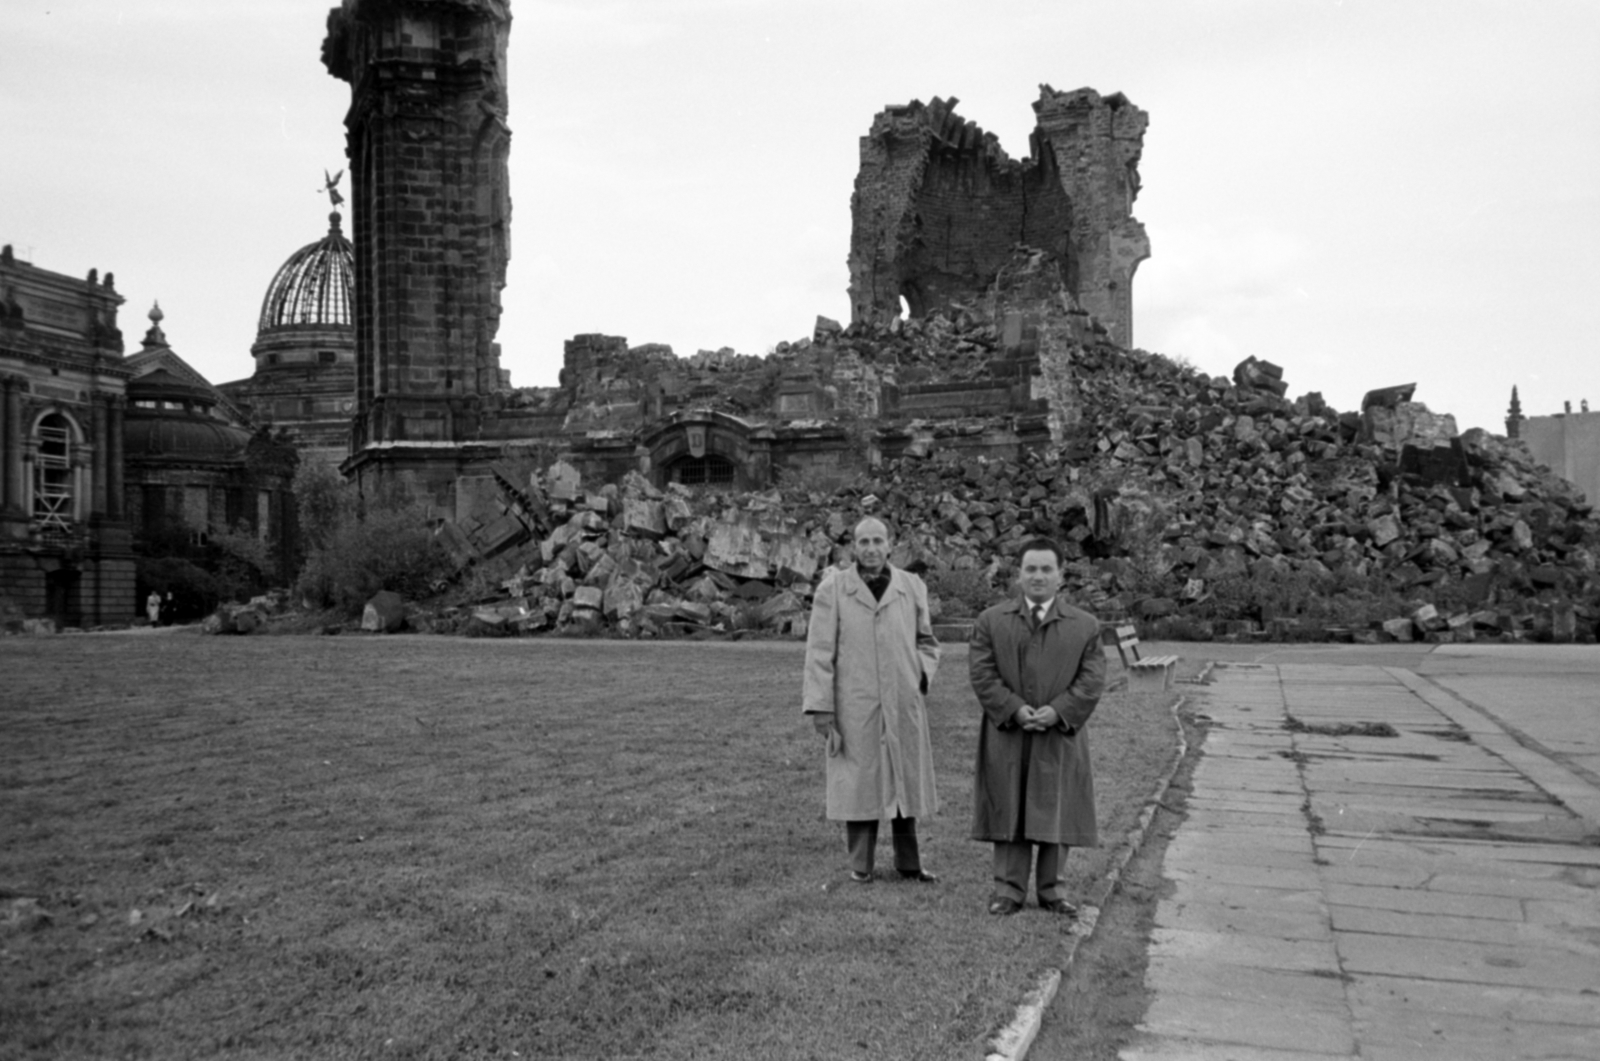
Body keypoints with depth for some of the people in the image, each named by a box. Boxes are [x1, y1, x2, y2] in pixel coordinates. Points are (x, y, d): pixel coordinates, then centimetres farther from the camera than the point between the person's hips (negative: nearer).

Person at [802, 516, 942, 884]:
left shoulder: (912, 587, 5)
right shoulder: (832, 590, -4)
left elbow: (927, 640, 16)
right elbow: (819, 652, -5)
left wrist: (922, 673, -3)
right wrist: (820, 707, -9)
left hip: (904, 705, 3)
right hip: (854, 706, -3)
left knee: (906, 781, 10)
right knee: (859, 783, 3)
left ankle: (908, 863, 22)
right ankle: (860, 865, 16)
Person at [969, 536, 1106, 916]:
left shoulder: (1085, 626, 5)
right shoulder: (991, 621, 4)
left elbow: (1092, 680, -2)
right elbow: (982, 673, -3)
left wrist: (1057, 711, -15)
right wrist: (1014, 709, -15)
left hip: (1060, 736, 0)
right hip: (1006, 736, 0)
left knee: (1056, 811, 6)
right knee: (1008, 810, 4)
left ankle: (1053, 888, 18)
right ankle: (1008, 887, 14)